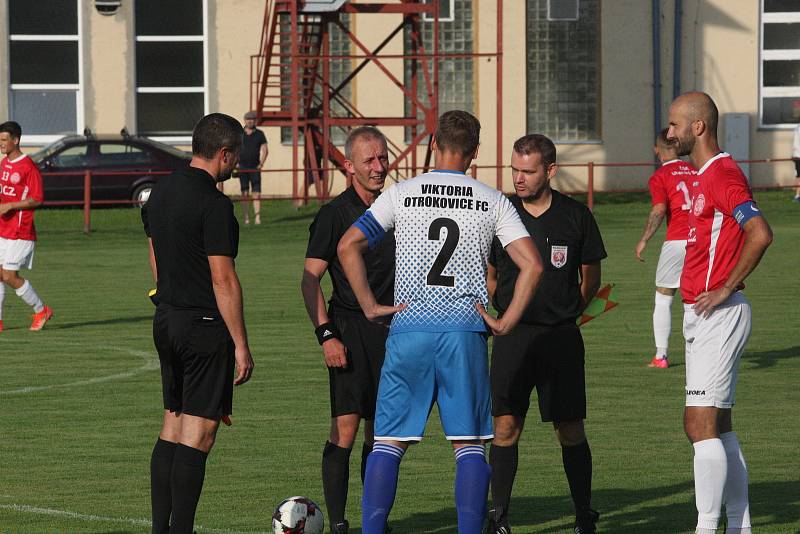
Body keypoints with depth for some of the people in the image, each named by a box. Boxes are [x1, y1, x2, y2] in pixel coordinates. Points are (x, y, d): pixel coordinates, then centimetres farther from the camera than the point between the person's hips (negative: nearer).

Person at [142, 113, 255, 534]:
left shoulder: (160, 193, 9)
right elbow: (223, 280, -18)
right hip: (206, 326, -8)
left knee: (172, 428, 13)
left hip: (166, 321, 8)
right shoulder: (214, 203, -17)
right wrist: (241, 345, -15)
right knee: (198, 434, -5)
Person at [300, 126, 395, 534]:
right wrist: (326, 335, -16)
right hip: (350, 330, -5)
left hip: (391, 332, 5)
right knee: (346, 427, -12)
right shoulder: (334, 214, -5)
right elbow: (310, 280, -7)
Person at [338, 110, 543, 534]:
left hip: (409, 327, 0)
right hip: (465, 329, 0)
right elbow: (532, 264, -3)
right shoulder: (493, 202, 5)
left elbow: (348, 246, 0)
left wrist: (369, 306, 5)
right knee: (469, 444, 5)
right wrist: (506, 322, 1)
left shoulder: (401, 194, 5)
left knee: (388, 441, 5)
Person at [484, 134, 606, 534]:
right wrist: (507, 313, 2)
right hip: (513, 333, 1)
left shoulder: (576, 216, 1)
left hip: (561, 336, -1)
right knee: (505, 426, -4)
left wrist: (566, 313, 4)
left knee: (570, 430, 0)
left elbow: (591, 278, 12)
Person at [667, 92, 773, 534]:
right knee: (718, 426, 12)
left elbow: (760, 233, -27)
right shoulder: (703, 177, 17)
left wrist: (725, 289, -21)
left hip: (718, 314, -11)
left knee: (700, 424, -12)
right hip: (702, 317, 11)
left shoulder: (723, 175, -15)